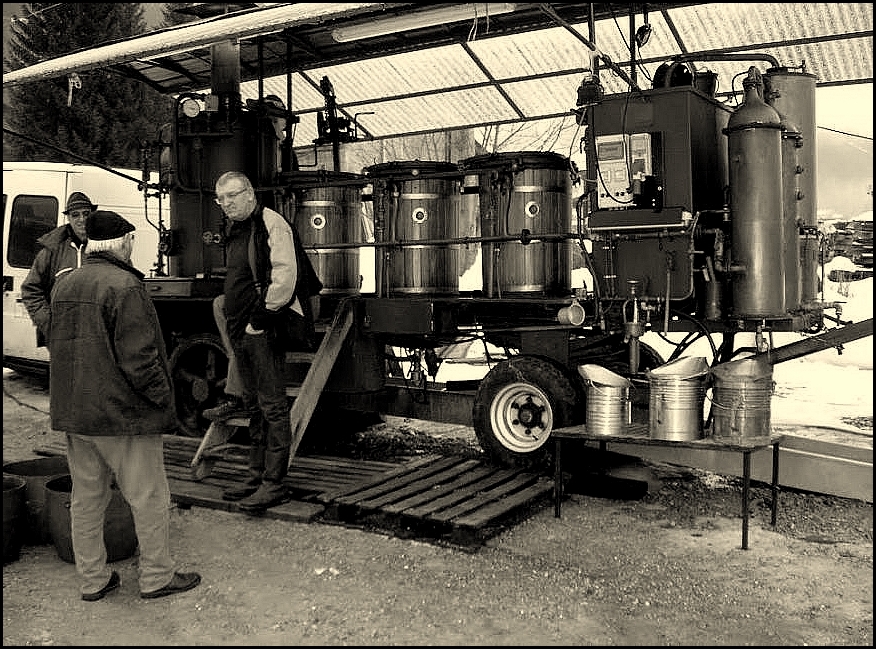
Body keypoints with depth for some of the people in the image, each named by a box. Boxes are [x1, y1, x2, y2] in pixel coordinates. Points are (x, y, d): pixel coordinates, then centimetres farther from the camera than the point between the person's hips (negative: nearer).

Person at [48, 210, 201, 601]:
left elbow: (58, 348, 17)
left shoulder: (64, 287, 11)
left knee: (86, 498, 16)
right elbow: (138, 356, -21)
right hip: (121, 414, -8)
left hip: (72, 413, 9)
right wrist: (163, 397, -10)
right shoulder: (124, 286, -17)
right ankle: (156, 577, 16)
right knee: (149, 498, 5)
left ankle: (92, 580, 27)